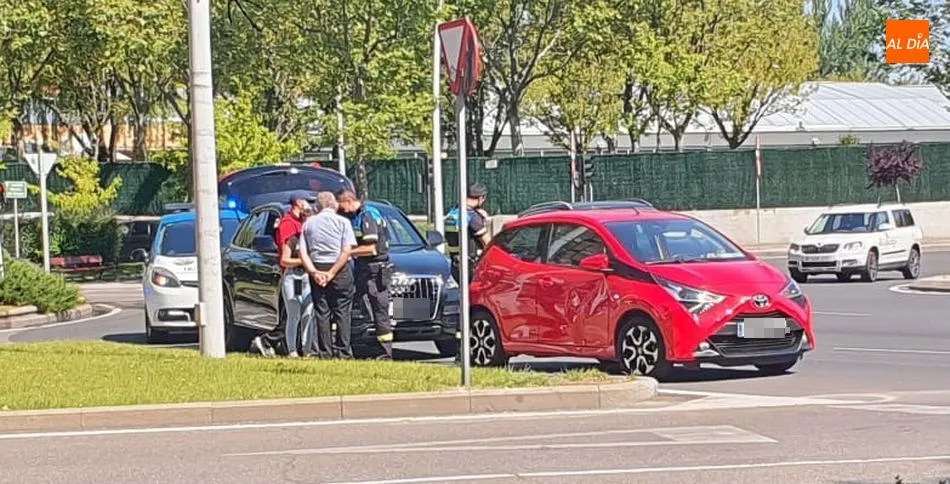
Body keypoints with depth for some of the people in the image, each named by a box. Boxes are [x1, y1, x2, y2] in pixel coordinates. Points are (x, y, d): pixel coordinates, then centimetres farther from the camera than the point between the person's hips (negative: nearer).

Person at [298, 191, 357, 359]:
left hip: (317, 271, 3)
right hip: (340, 270, -3)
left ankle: (324, 352, 3)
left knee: (321, 313, 5)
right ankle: (342, 352, -3)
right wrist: (332, 273, -11)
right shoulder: (342, 222, 0)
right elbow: (346, 251, -10)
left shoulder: (308, 223, 9)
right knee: (342, 313, 1)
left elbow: (302, 252, 0)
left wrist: (314, 272, -7)